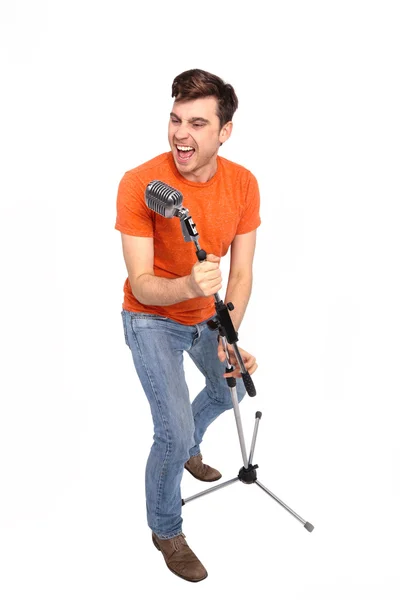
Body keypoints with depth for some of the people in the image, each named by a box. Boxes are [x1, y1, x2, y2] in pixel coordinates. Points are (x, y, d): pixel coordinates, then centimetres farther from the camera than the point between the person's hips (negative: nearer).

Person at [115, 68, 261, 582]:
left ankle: (187, 447, 57)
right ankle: (165, 530, 16)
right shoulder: (139, 183, -28)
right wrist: (188, 286, -48)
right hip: (153, 320, -5)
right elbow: (141, 286, -28)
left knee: (230, 390, 25)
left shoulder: (243, 184, -16)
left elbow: (241, 272, -13)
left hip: (207, 315, 6)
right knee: (174, 431, -12)